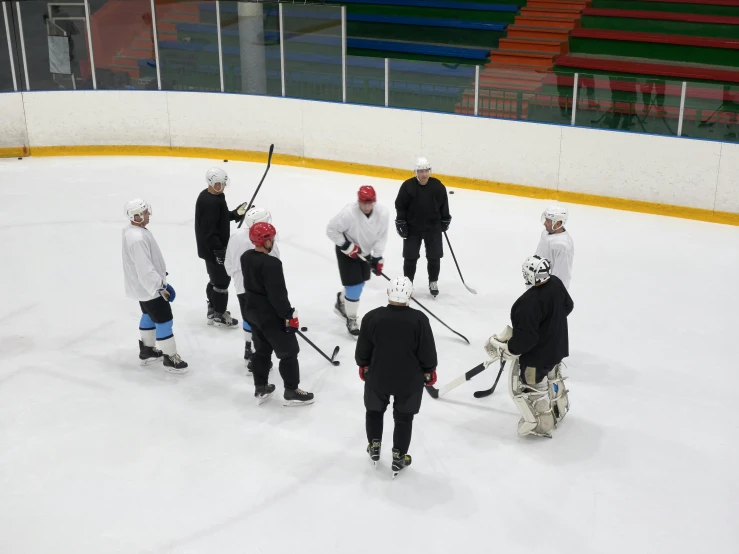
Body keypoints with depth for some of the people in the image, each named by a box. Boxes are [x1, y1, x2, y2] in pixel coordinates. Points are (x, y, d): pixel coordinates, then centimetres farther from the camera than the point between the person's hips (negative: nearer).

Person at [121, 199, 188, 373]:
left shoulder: (133, 229, 2)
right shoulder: (136, 239, -32)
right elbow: (145, 270, -31)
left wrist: (160, 278, 21)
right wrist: (160, 288, -25)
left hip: (144, 285, 11)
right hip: (148, 287, -11)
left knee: (149, 316, 24)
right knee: (164, 320, -1)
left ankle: (147, 350, 39)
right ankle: (170, 358, 10)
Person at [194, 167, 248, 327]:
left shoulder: (212, 196, 5)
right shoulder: (210, 203, -27)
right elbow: (209, 232, -28)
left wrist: (235, 214, 8)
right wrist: (218, 251, -26)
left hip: (214, 247, 10)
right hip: (213, 249, -10)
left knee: (216, 278, 22)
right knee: (222, 281, 2)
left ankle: (213, 310, 36)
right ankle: (219, 315, 15)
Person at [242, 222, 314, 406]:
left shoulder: (246, 257, -1)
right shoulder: (271, 263, -29)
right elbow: (277, 294, -26)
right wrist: (289, 315, -16)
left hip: (253, 311, 9)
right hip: (271, 316, -9)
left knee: (261, 350, 22)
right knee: (288, 352, 6)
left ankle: (260, 389, 30)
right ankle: (291, 392, 16)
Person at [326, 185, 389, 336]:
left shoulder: (383, 213, -19)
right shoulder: (348, 213, -32)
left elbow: (381, 236, -8)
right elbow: (331, 229, -21)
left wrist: (377, 258, -9)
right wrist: (347, 246, -23)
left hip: (365, 251, 6)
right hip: (347, 251, -6)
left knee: (360, 282, 19)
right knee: (354, 285, -8)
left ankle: (341, 301, 49)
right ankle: (351, 319, 12)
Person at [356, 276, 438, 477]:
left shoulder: (372, 317, -16)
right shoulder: (419, 319, -19)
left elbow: (363, 350, -5)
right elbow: (427, 351, -9)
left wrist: (363, 366, 14)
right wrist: (429, 371, 8)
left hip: (377, 376, 1)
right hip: (409, 379, -1)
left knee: (374, 410, 26)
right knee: (404, 418, 17)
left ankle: (374, 448, 38)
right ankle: (398, 458, 24)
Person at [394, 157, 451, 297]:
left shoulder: (438, 186, -9)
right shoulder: (408, 186, -14)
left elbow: (443, 204, 5)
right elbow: (400, 205, -6)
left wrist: (445, 220, 9)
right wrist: (400, 223, -7)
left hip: (433, 227, 1)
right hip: (412, 227, -1)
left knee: (434, 257, 6)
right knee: (410, 257, 3)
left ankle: (433, 282, 25)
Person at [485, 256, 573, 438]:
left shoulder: (528, 302, -35)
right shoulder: (556, 283, -10)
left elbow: (526, 338, -33)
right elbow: (567, 306, 9)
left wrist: (504, 348, -20)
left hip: (536, 353, -9)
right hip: (557, 345, 9)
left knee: (527, 386, 11)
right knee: (551, 375, 32)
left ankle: (542, 424, 22)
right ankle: (558, 408, 54)